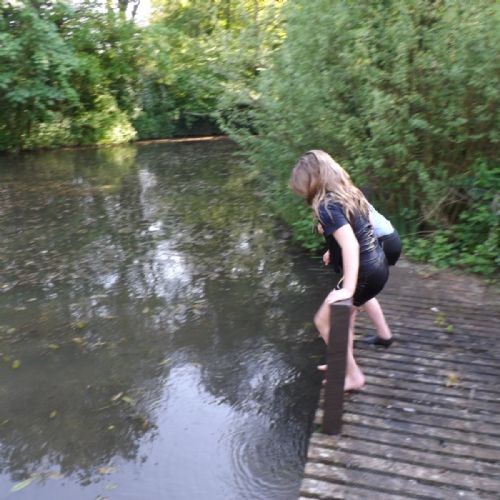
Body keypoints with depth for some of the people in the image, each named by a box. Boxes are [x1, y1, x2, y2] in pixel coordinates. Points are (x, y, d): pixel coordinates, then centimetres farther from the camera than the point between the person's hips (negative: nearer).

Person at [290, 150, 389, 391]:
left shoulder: (327, 206, -21)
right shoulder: (348, 193, 5)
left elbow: (350, 245, -32)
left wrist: (348, 289, -35)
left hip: (365, 273, -9)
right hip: (377, 265, 9)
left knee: (323, 320, 6)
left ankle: (353, 375, 15)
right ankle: (345, 363, 40)